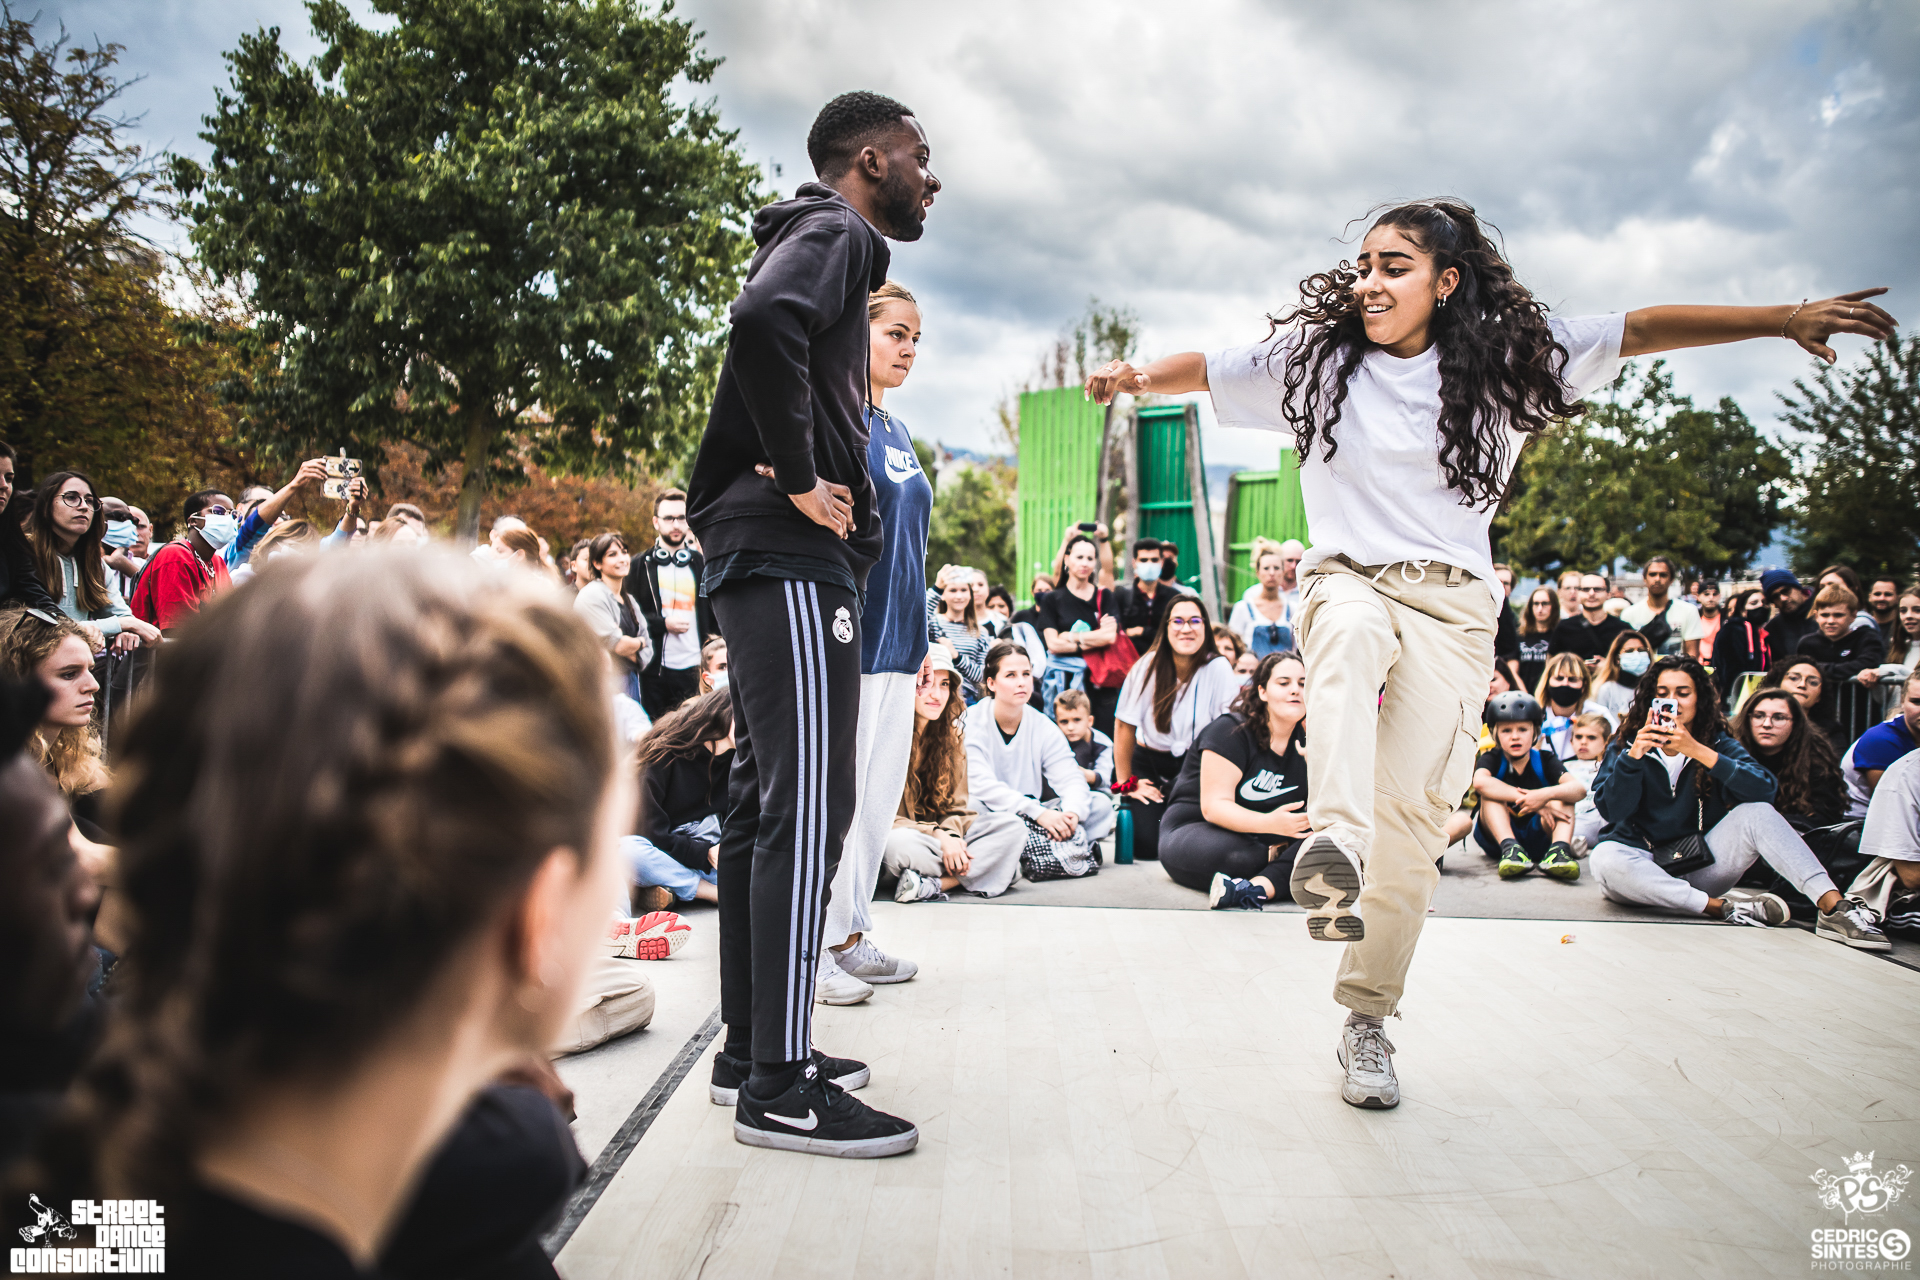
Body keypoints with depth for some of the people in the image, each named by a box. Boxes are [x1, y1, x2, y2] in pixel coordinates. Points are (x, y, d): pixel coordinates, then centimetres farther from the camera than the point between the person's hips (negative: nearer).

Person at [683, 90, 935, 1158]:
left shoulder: (822, 243, 27)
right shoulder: (834, 234, -5)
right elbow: (763, 321, -27)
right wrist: (801, 479, -19)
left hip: (767, 558, 11)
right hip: (792, 555, -11)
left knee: (767, 802, 11)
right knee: (810, 804, -12)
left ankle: (750, 1045, 20)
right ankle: (780, 1088, -8)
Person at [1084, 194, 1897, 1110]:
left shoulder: (1505, 364, 3)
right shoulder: (1316, 361, 5)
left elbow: (1642, 330, 2)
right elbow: (1206, 371, 5)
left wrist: (1785, 319, -3)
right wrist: (1137, 375, -15)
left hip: (1452, 606, 0)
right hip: (1348, 580, 0)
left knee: (1412, 809, -10)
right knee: (1347, 630, -39)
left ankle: (1367, 1021, 3)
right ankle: (1335, 840, -59)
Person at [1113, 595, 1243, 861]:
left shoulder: (1218, 669, -16)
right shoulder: (1148, 666, -13)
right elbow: (1124, 725, -5)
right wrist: (1125, 783, -2)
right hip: (1149, 763, 0)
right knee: (1144, 848, -12)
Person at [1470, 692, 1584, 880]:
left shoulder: (1545, 760, -1)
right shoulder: (1492, 759, -5)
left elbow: (1581, 789, -20)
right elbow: (1479, 781, -33)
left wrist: (1546, 795, -41)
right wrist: (1530, 801, -38)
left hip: (1538, 839, 1)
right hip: (1497, 837, -1)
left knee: (1561, 793, -17)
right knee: (1491, 791, -22)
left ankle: (1559, 849, -42)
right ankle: (1509, 848, -44)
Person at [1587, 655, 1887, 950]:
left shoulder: (1719, 743, 4)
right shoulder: (1626, 744, -1)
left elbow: (1765, 789, -17)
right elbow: (1610, 810, -13)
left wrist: (1698, 751, -28)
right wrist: (1633, 756, -28)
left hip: (1699, 866, 2)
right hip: (1643, 866, -2)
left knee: (1756, 812, -19)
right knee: (1605, 858, -36)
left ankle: (1834, 908, -28)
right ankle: (1722, 907, -29)